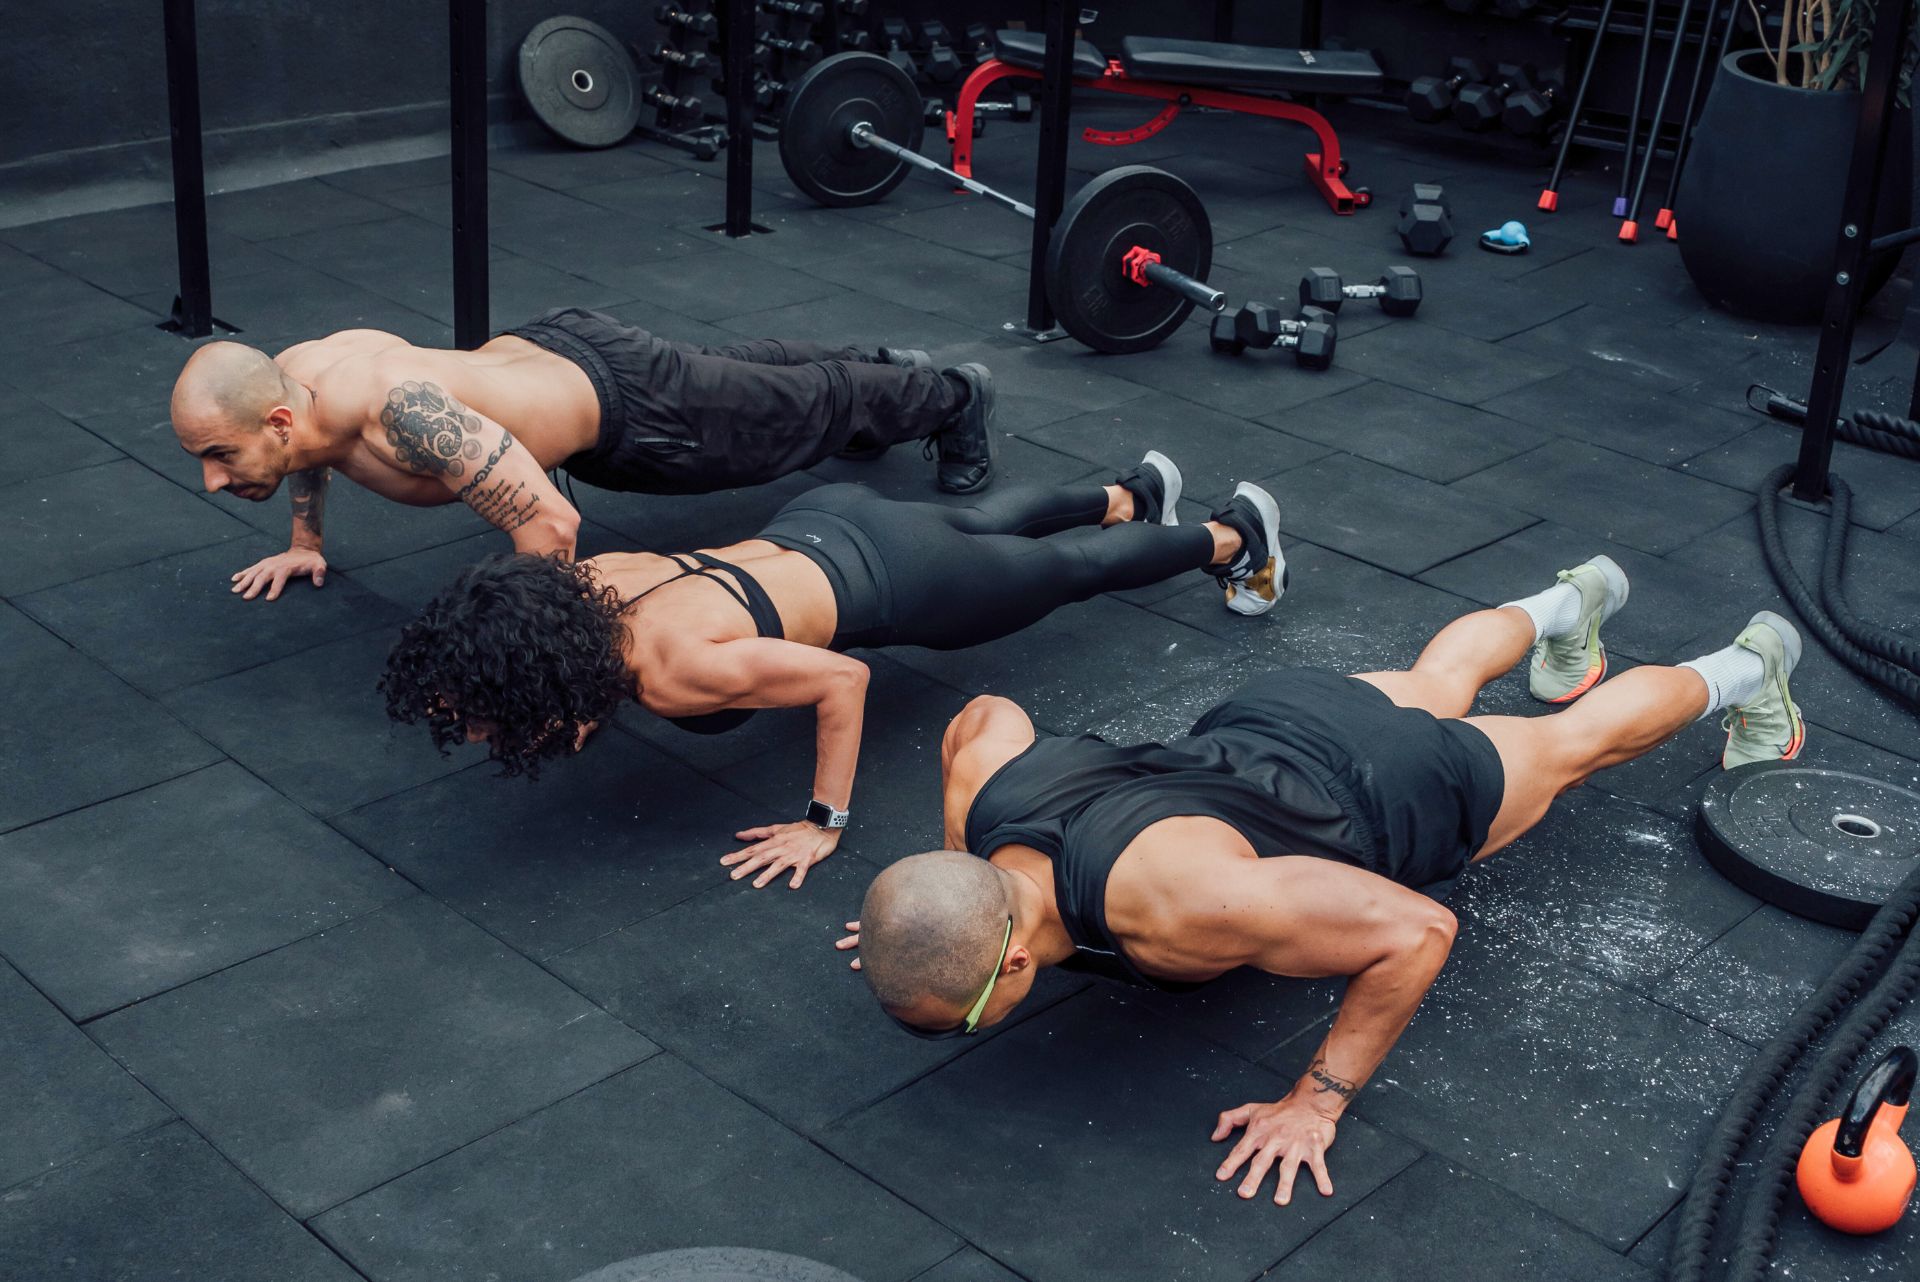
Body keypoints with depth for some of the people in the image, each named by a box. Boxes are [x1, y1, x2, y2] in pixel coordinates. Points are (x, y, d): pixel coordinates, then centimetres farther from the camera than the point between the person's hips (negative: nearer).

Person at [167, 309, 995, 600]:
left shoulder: (402, 412, -46)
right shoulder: (287, 377, -21)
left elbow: (549, 523, -45)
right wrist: (307, 538, 11)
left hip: (624, 402, -8)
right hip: (541, 346, 8)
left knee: (799, 411, 20)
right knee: (739, 377, 34)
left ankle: (948, 398, 47)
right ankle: (885, 368, 61)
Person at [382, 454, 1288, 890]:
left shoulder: (675, 670, -41)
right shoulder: (579, 584, -21)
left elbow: (843, 679, -34)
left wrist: (823, 826, -29)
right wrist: (589, 710, -4)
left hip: (892, 583, -6)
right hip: (817, 525, 6)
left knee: (1069, 568, 22)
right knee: (985, 522, 36)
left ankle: (1233, 533, 48)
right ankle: (1131, 493, 64)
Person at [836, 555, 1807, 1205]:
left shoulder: (1169, 902, -49)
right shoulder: (981, 778, -29)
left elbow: (1417, 928, -43)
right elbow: (989, 709, -4)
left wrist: (1317, 1104, -37)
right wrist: (948, 885, -6)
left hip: (1402, 795, -6)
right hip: (1260, 720, 6)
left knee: (1571, 743, 25)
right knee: (1434, 684, 37)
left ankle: (1742, 667, 52)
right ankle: (1571, 602, 66)